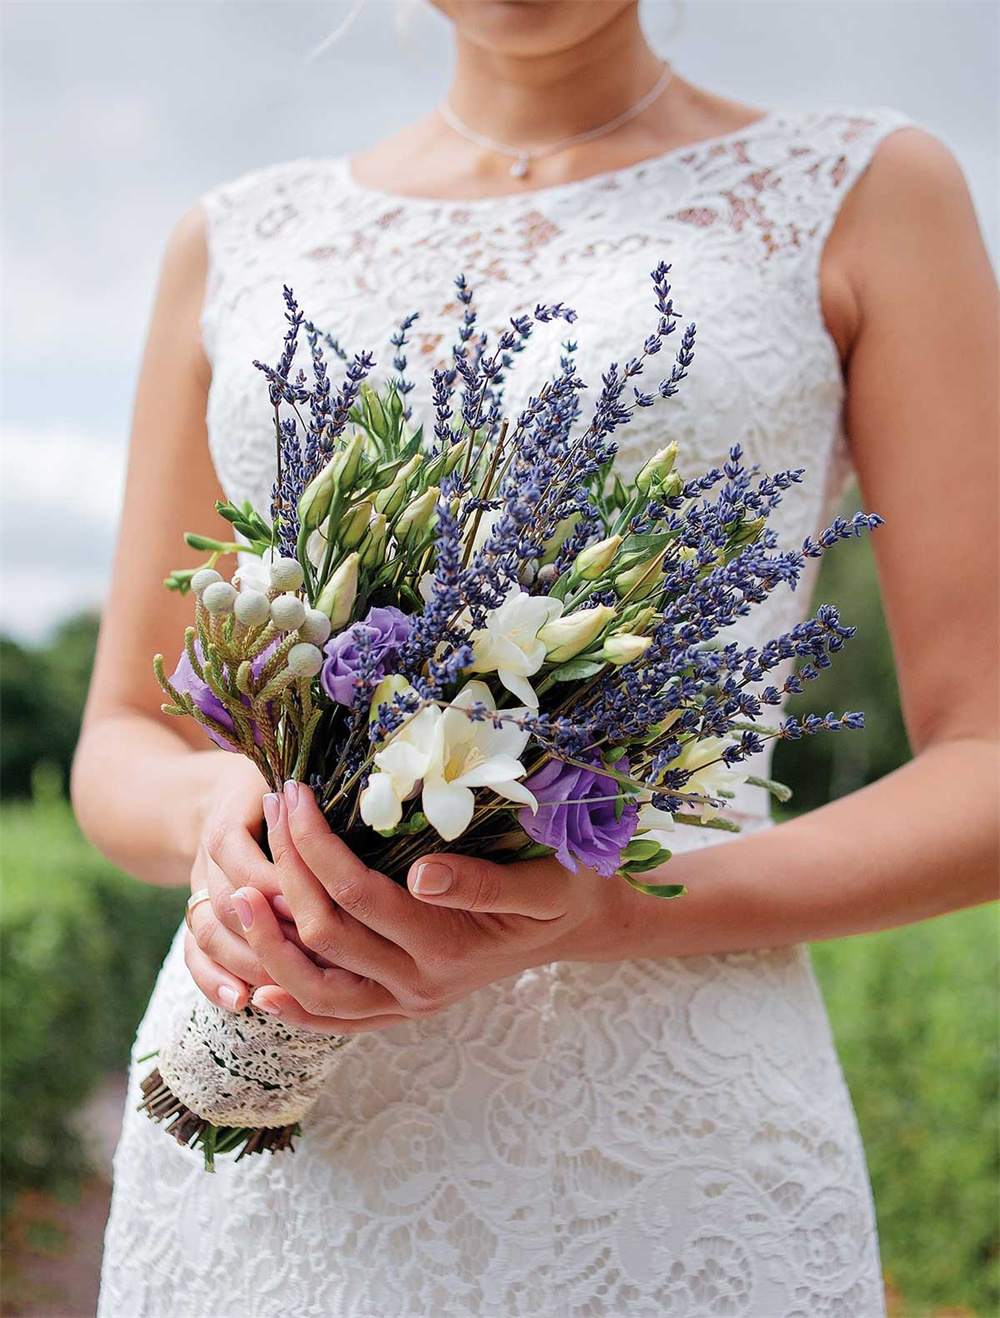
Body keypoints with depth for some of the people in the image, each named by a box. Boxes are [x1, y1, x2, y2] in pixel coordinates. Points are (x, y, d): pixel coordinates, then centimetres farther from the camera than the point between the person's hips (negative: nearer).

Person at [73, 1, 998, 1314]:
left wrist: (609, 919, -19)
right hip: (257, 1139, 4)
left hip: (665, 1154, -3)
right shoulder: (237, 243, 9)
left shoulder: (868, 193, 0)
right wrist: (217, 810, -14)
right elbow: (122, 747, 10)